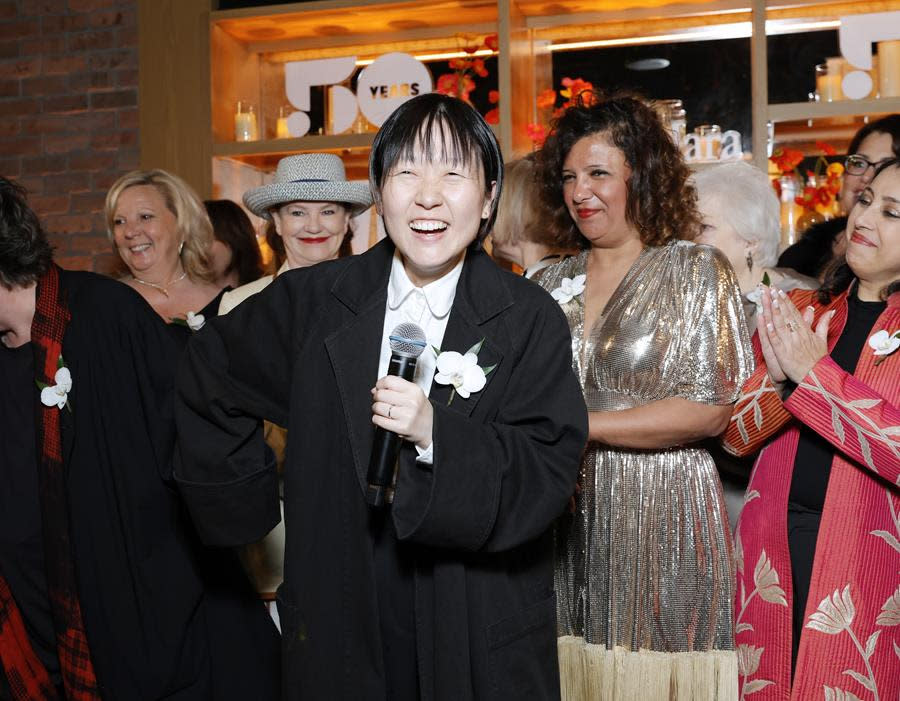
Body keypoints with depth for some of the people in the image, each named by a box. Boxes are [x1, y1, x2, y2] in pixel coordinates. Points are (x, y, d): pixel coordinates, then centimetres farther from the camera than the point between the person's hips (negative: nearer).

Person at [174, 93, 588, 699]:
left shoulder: (532, 320, -7)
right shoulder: (312, 302, -2)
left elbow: (549, 476, -12)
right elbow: (210, 374, 13)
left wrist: (437, 435, -26)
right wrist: (246, 504, 12)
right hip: (339, 618, 2)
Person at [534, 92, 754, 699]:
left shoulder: (697, 271, -3)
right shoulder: (553, 283, 10)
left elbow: (710, 409, -11)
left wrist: (579, 425, -14)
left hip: (662, 519, -4)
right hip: (566, 524, 4)